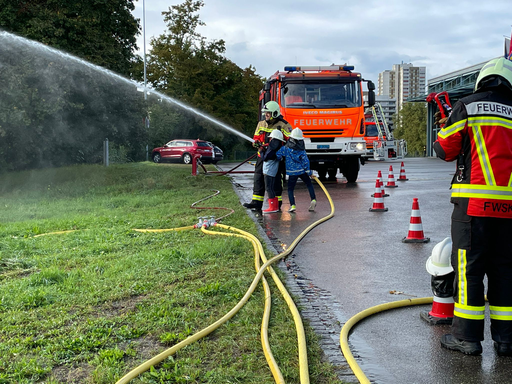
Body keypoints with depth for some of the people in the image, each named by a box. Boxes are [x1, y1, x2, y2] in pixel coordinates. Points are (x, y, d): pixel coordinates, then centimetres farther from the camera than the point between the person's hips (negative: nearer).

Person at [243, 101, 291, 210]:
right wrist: (257, 143, -6)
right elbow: (256, 138, 18)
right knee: (258, 178, 5)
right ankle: (256, 202, 11)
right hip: (262, 155, 6)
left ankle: (277, 203, 6)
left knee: (275, 180, -2)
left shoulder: (283, 125, -5)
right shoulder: (261, 124, 13)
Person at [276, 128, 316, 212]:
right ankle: (313, 200, 10)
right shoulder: (302, 150, -5)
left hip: (292, 173, -1)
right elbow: (305, 161, -7)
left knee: (290, 189, 7)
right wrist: (308, 172, 1)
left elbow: (277, 156, -8)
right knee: (309, 184, 19)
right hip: (302, 171, 1)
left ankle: (292, 205, -6)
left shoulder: (285, 148, -6)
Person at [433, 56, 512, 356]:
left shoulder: (467, 107, 0)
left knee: (469, 266, 2)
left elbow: (445, 149, 4)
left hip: (474, 201, -4)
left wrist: (445, 126, 22)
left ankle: (467, 336, 6)